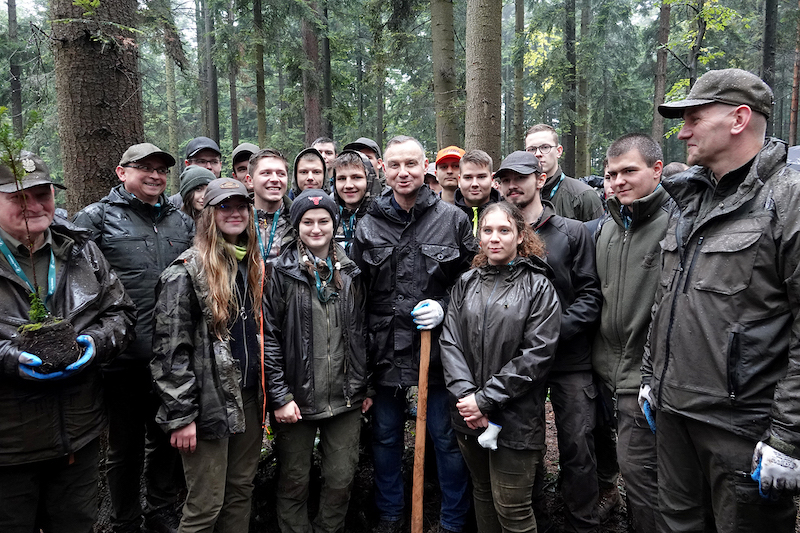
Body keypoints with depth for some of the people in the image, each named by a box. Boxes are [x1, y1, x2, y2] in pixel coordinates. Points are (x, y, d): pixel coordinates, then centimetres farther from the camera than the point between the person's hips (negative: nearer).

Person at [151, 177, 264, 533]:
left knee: (242, 491, 16)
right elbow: (170, 349, -13)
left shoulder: (254, 266, 12)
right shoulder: (186, 272, -10)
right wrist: (180, 416, -15)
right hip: (209, 403, -6)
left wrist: (267, 394, 15)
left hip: (249, 398, 7)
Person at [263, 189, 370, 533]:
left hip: (346, 400, 3)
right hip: (296, 399, -3)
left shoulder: (349, 272, 6)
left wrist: (365, 387, 9)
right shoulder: (281, 272, -5)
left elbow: (361, 333, 11)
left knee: (341, 480, 12)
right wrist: (280, 396, -11)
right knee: (294, 482, 11)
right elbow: (269, 336, -8)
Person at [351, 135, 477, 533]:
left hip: (438, 347, -2)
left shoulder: (453, 219, -1)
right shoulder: (368, 226, 4)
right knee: (385, 436, 16)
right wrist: (360, 352, 3)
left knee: (446, 437, 9)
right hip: (385, 350, 2)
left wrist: (445, 307, -11)